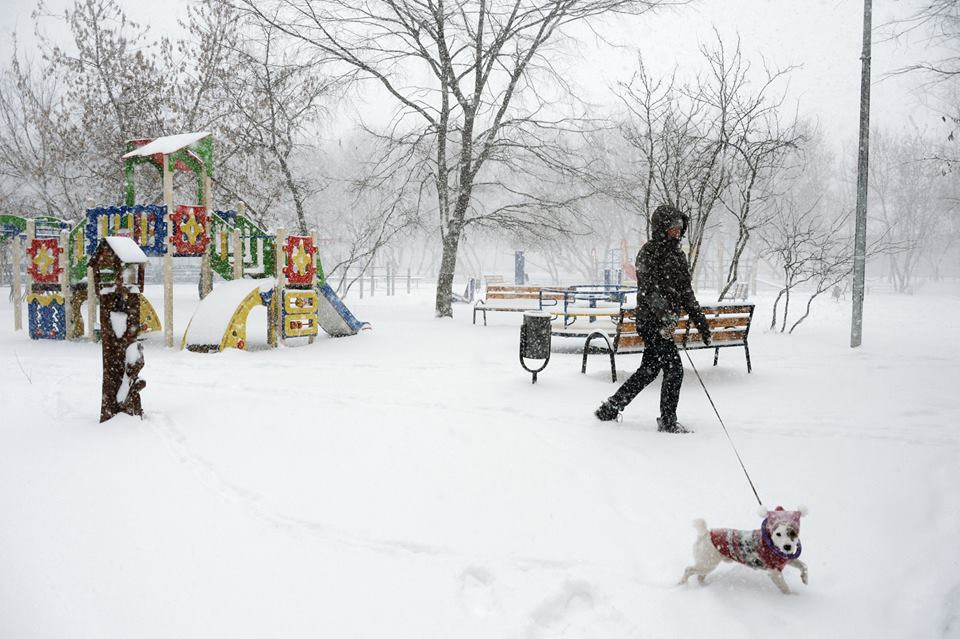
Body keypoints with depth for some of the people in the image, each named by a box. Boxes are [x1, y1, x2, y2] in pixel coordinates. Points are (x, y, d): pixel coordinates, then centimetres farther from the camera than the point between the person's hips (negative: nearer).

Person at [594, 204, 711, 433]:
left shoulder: (678, 255, 16)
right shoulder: (649, 252, -10)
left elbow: (686, 292, 19)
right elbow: (649, 288, -19)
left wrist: (701, 321, 15)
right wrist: (666, 316, -30)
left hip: (664, 322, 9)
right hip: (652, 321, -9)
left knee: (650, 370, 13)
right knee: (674, 369, -8)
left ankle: (610, 408, 23)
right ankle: (668, 421, 6)